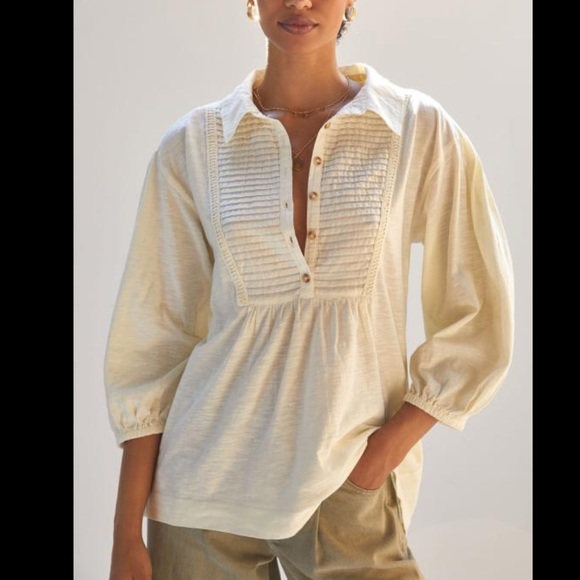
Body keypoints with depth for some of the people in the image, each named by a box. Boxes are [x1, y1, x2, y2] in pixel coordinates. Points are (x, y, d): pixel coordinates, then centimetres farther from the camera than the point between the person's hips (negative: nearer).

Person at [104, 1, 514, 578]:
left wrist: (393, 441, -9)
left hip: (351, 488, 0)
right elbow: (154, 337, 0)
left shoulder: (421, 131, -3)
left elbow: (479, 321, 2)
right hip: (209, 482, 1)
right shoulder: (191, 145, -1)